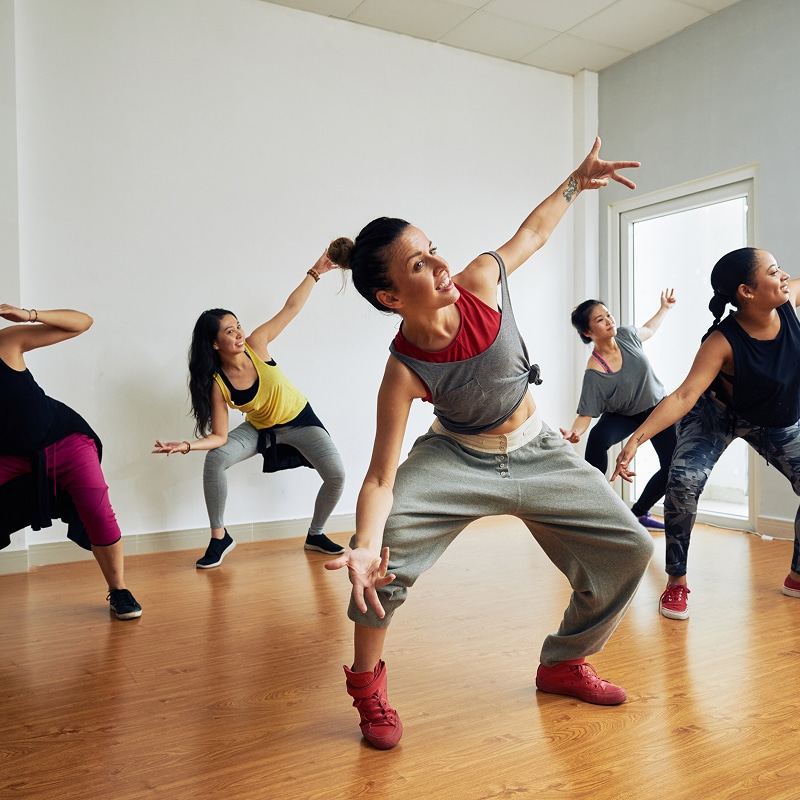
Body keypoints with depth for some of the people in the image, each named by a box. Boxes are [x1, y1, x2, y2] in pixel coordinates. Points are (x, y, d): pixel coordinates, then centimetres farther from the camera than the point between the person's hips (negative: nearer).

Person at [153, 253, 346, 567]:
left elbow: (291, 308, -16)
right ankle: (220, 538, -5)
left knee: (336, 475, -16)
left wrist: (315, 273, -18)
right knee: (215, 460, -23)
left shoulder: (256, 345, -22)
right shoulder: (216, 384, -22)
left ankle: (315, 534, 12)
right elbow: (219, 437, -21)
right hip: (260, 428, 0)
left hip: (299, 421, 0)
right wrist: (186, 445, -37)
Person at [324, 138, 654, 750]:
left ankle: (564, 663, 24)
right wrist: (365, 546, -47)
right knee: (387, 536, -30)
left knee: (629, 549, 1)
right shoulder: (404, 373, -28)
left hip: (538, 452, 5)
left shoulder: (480, 282, -20)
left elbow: (532, 233, 2)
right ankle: (367, 682, -3)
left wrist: (577, 180, 4)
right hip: (459, 460, -4)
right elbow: (381, 479, -30)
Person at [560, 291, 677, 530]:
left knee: (673, 466, -6)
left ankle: (639, 513, 17)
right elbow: (586, 413, -32)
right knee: (598, 437, -35)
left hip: (657, 406, 4)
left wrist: (664, 308, 10)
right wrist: (574, 432, -51)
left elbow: (648, 329, 8)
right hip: (623, 416, -4)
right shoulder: (594, 372, -31)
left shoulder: (626, 335, -18)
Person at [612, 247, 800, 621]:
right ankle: (676, 581, -9)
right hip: (718, 414, -5)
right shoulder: (722, 342, -34)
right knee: (683, 483, -26)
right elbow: (684, 396, -41)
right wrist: (637, 438, -53)